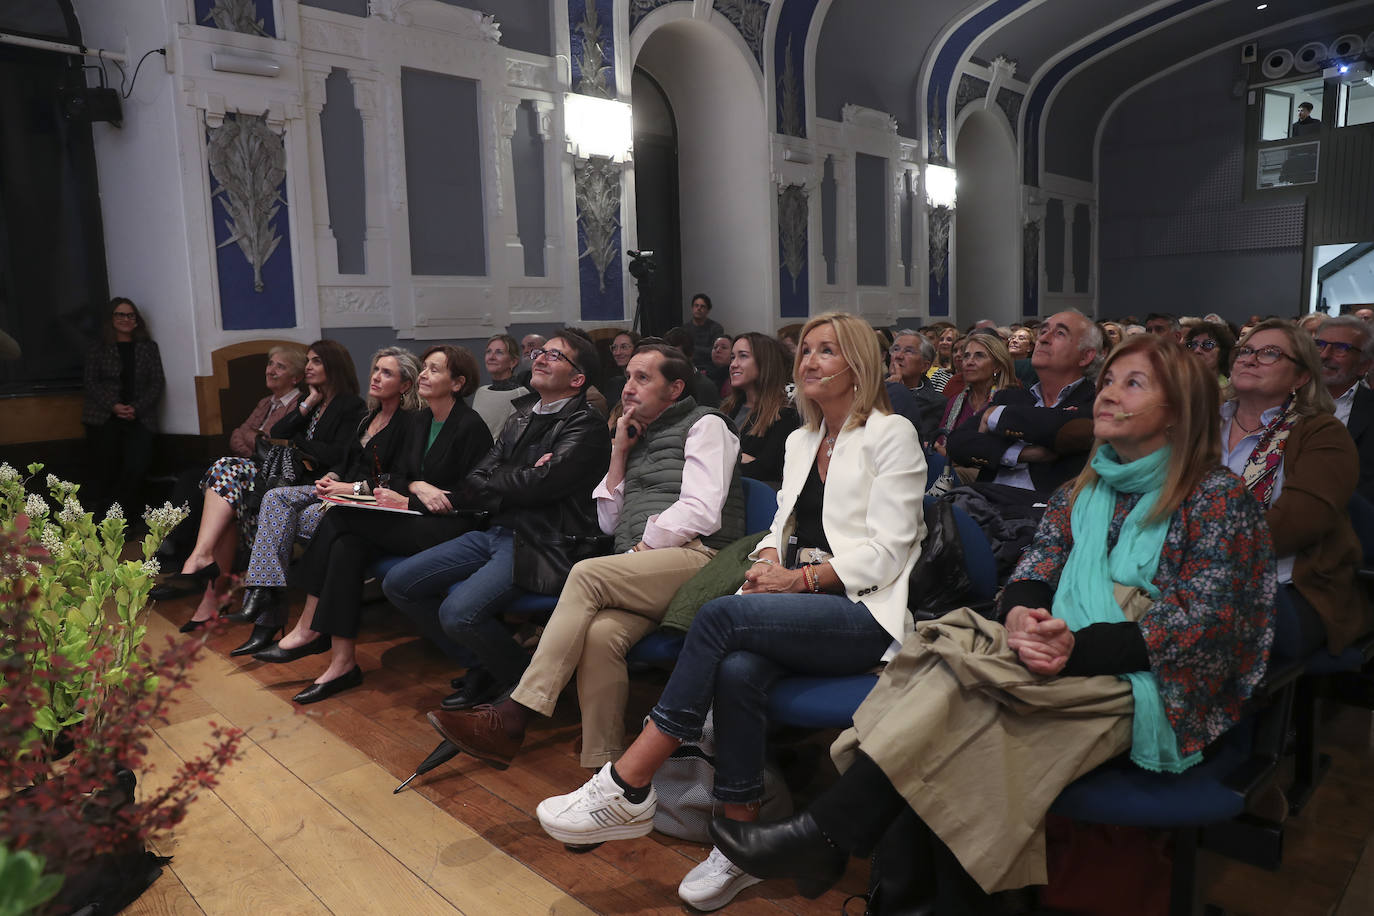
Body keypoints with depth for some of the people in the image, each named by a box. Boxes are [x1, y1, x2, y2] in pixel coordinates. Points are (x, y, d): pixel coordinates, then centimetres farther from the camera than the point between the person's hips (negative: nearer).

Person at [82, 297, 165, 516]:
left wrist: (136, 409, -7)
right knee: (107, 467, -11)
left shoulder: (148, 348, 15)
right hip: (104, 417, 0)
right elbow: (91, 384, 5)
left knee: (138, 464, -19)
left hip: (139, 417, 0)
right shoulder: (98, 350, 12)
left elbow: (156, 385, 8)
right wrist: (114, 406, -11)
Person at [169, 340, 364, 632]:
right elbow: (276, 435, 11)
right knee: (225, 470, -17)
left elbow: (338, 455, -13)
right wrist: (308, 405, 5)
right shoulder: (311, 402, 25)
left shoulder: (352, 406, 0)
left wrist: (297, 442, 1)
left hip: (314, 486, -8)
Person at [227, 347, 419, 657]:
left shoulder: (408, 423, -10)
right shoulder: (370, 416, 17)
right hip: (343, 489, 9)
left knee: (298, 518, -24)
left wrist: (353, 488, -18)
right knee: (275, 498, -12)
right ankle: (263, 594, -23)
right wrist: (330, 477, 1)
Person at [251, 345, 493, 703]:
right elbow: (399, 478, 15)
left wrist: (407, 503, -13)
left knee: (342, 518, -19)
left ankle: (309, 628, -8)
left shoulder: (471, 426, -10)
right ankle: (343, 661, -17)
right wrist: (417, 487, -10)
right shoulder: (420, 420, 15)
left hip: (449, 527, -7)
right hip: (414, 520, 8)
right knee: (347, 545, -20)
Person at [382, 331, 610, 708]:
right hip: (496, 532, 9)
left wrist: (495, 480, 0)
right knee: (398, 583, 4)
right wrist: (520, 480, -9)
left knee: (458, 613, -28)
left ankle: (524, 677, 2)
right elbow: (476, 480, 10)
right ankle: (482, 666, 13)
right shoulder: (522, 415, 17)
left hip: (539, 544, -9)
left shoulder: (586, 426, -9)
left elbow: (537, 485, -20)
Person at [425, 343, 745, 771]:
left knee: (587, 574, -28)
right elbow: (609, 522, 24)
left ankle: (512, 718, -27)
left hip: (695, 558, -5)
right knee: (599, 635, -28)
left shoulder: (705, 425, 9)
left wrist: (643, 548, -8)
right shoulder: (639, 435, 30)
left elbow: (701, 511, -7)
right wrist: (620, 454, 16)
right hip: (639, 575, 6)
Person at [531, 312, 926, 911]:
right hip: (799, 605, 5)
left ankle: (628, 789, -23)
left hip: (864, 613, -5)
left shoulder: (891, 435, 0)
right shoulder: (800, 440, 21)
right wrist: (769, 559, -3)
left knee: (721, 616, -29)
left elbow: (887, 550, -8)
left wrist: (802, 578, -16)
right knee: (737, 669, -29)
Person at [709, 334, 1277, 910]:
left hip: (1153, 690, -5)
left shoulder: (1217, 496, 0)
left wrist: (1078, 646, -23)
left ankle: (826, 835, -27)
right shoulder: (1081, 494, 19)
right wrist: (1022, 618, -17)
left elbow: (1202, 624, -10)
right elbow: (1032, 575, 9)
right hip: (1067, 666, 5)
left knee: (966, 671, -30)